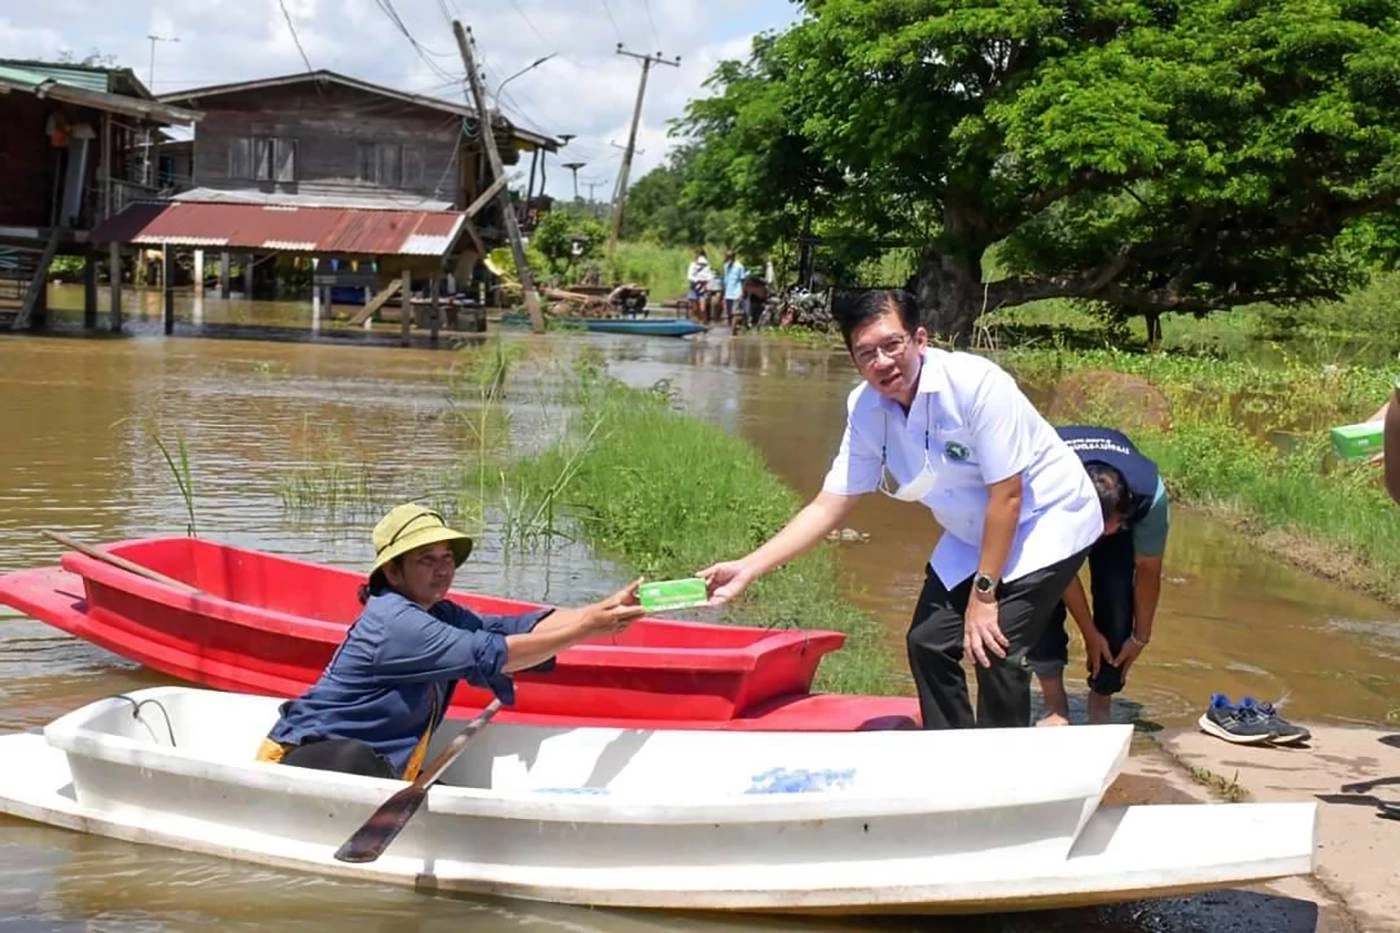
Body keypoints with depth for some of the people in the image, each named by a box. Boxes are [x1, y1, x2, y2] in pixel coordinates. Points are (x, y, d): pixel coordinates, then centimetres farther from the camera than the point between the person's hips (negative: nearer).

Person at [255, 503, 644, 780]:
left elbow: (517, 627, -5)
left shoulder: (439, 614, 7)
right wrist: (588, 628, -27)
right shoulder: (394, 622, -22)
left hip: (376, 769, 9)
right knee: (356, 757, -40)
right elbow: (489, 654, -27)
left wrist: (601, 610, -17)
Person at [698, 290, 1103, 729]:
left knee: (995, 650, -19)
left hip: (1045, 521, -6)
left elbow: (1006, 495, -25)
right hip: (973, 535, 6)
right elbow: (828, 506, -8)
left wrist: (984, 593, -21)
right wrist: (748, 568, -17)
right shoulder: (865, 410, -12)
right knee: (928, 642, 1)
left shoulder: (976, 384, -30)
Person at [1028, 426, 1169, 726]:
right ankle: (1056, 710, -9)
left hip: (1119, 512, 1)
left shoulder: (1150, 495, -40)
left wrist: (1140, 637, -12)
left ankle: (1100, 708, 2)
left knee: (1116, 606, -16)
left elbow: (1148, 570, -22)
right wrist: (1089, 634, -20)